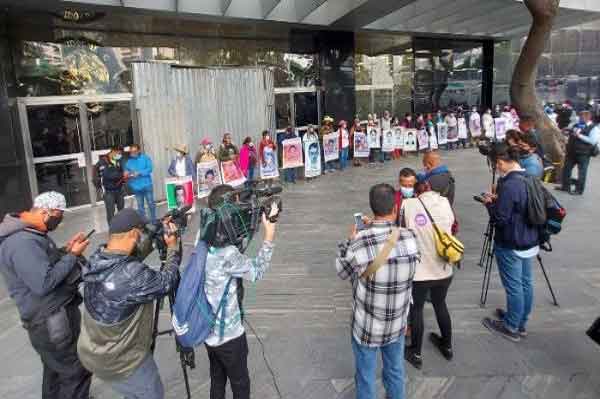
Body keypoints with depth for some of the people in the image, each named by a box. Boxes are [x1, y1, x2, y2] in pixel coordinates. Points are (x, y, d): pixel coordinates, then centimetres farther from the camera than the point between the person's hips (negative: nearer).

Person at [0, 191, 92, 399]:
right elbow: (43, 283, -31)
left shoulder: (27, 232, 7)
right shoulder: (22, 242, -27)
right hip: (51, 322, -10)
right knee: (77, 373, 1)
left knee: (56, 371, 27)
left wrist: (66, 249, 3)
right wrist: (72, 255, -22)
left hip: (54, 316, 10)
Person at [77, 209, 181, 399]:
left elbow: (133, 256, 8)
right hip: (122, 362, -7)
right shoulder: (132, 275, -35)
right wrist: (173, 249, -6)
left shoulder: (97, 259, -11)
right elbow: (167, 282, -18)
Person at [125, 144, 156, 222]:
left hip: (147, 185, -2)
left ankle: (154, 221, 19)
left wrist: (139, 173, -21)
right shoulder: (128, 162, 8)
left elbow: (149, 169, -11)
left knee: (151, 204, 5)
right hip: (136, 187, 2)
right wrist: (127, 174, -14)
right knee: (140, 206, 8)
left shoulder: (145, 158, 0)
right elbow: (126, 172, 9)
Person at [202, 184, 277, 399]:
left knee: (217, 379, 26)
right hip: (228, 333, -7)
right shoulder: (227, 254, -31)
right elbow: (257, 271, -16)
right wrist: (269, 236, -11)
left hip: (207, 329, 7)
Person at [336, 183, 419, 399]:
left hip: (367, 327, -3)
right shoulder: (410, 238, -16)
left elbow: (342, 272, -7)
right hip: (397, 325, 3)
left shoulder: (360, 242, -25)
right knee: (396, 373, 25)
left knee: (366, 379, 18)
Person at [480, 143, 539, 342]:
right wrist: (498, 200, 9)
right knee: (526, 283, 19)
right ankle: (521, 323, 35)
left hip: (510, 246, -9)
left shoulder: (508, 185, -26)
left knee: (513, 287, 6)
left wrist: (489, 203, -7)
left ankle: (512, 328, 23)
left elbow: (500, 219, -23)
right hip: (529, 242, 9)